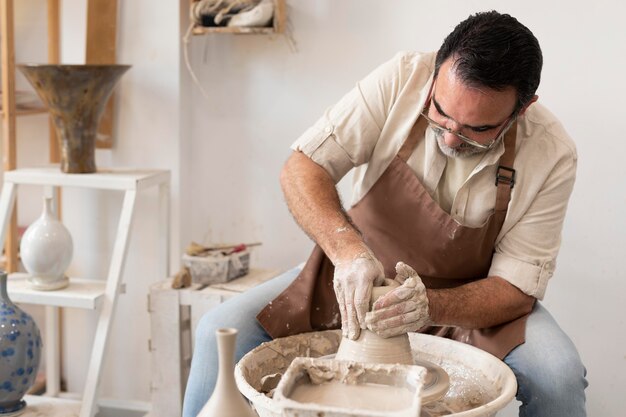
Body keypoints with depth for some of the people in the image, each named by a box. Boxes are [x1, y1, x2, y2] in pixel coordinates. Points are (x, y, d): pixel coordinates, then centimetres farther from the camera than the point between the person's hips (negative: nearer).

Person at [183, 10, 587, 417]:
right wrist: (347, 248, -38)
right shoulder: (401, 80, -20)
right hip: (358, 275, 1)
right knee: (221, 333, -17)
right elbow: (301, 169, -20)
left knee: (558, 376, -30)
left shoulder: (551, 155, -19)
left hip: (467, 300, -1)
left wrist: (430, 307, -35)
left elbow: (516, 288, -16)